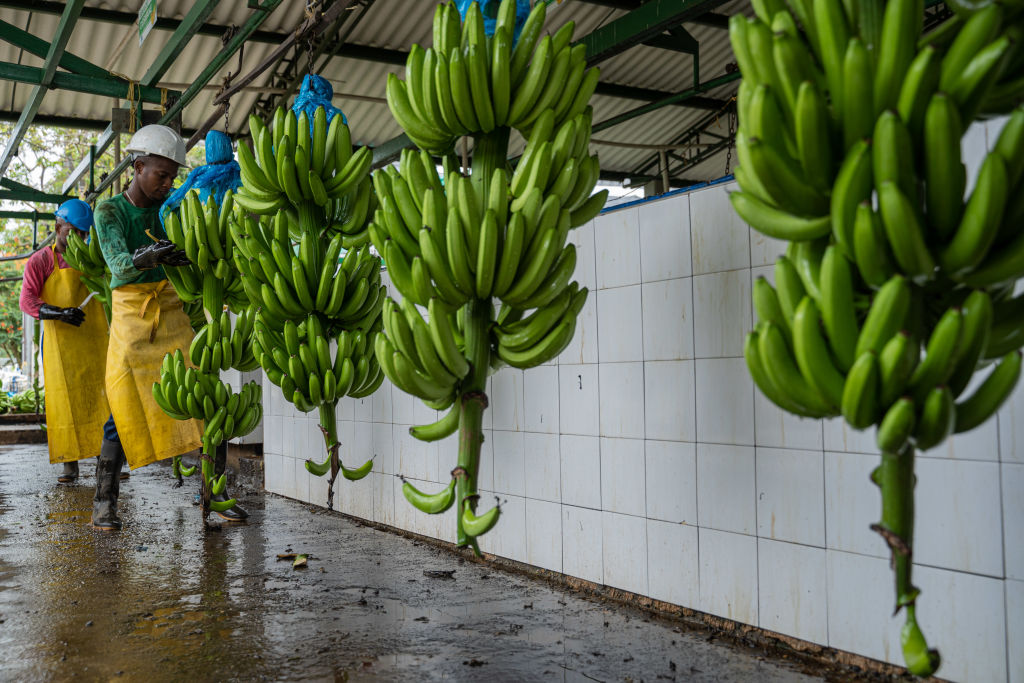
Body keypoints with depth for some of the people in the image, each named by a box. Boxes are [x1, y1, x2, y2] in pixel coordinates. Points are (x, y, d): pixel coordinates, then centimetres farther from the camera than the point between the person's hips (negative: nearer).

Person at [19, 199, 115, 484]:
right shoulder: (41, 261, 0)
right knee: (66, 403, -2)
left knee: (103, 399, 0)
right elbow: (27, 300, -8)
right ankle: (70, 464, 2)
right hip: (61, 345, -3)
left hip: (95, 342, 3)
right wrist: (60, 313, -24)